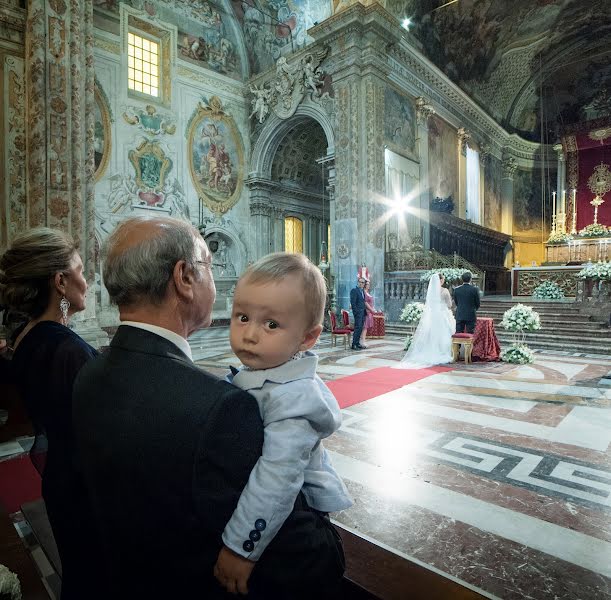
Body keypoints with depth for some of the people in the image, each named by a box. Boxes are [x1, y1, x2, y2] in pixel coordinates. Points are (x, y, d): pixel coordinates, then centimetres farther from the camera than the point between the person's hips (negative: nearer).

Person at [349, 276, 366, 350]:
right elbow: (353, 302, -13)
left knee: (360, 328, 9)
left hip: (363, 312, 8)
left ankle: (357, 343, 16)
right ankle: (354, 345, -7)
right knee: (357, 328, -10)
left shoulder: (363, 291, 18)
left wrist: (365, 312, 11)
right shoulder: (354, 290, -8)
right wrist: (356, 312, -17)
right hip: (358, 312, -8)